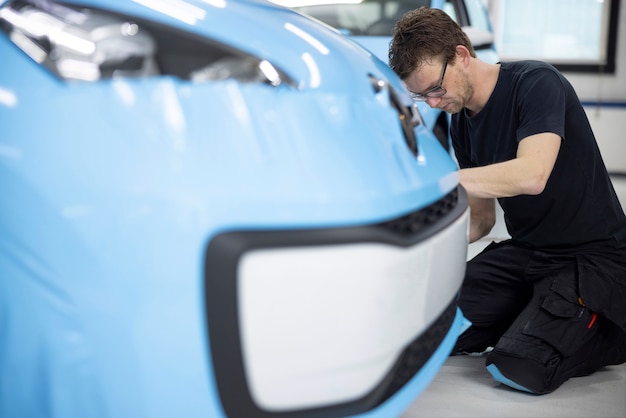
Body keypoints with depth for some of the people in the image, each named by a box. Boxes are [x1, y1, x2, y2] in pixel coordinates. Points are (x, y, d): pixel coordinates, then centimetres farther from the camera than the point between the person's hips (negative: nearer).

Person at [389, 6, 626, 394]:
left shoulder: (536, 82, -16)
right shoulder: (462, 125, 6)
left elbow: (531, 175, -33)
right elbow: (482, 219, 11)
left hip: (594, 256, -7)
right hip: (526, 252, 7)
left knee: (518, 368, -23)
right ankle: (537, 314, 10)